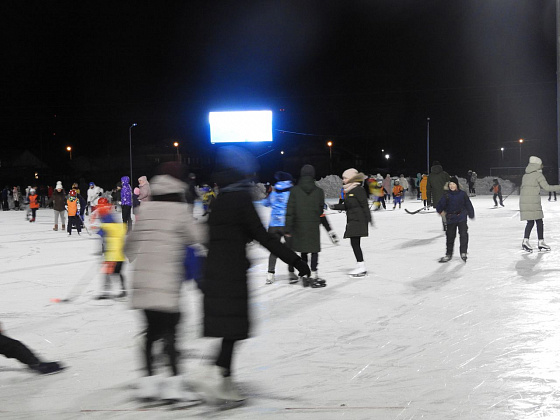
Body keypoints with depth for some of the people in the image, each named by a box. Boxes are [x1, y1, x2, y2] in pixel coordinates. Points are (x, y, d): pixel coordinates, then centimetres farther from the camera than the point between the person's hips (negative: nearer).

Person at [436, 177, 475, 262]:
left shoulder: (463, 194, -3)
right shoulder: (446, 195, -3)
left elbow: (468, 205, 4)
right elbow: (440, 204, -2)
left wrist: (471, 215, 7)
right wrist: (441, 211, -17)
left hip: (461, 218, -1)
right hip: (451, 219, 1)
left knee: (463, 235, -11)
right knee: (450, 236, 10)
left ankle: (463, 253, 0)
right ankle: (448, 254, 22)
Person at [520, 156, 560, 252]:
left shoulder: (525, 175, 17)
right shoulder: (538, 175, -4)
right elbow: (547, 187, -8)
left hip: (523, 201, 7)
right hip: (533, 201, -7)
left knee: (530, 222, 8)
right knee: (539, 222, 3)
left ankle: (525, 241, -6)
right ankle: (541, 242, 6)